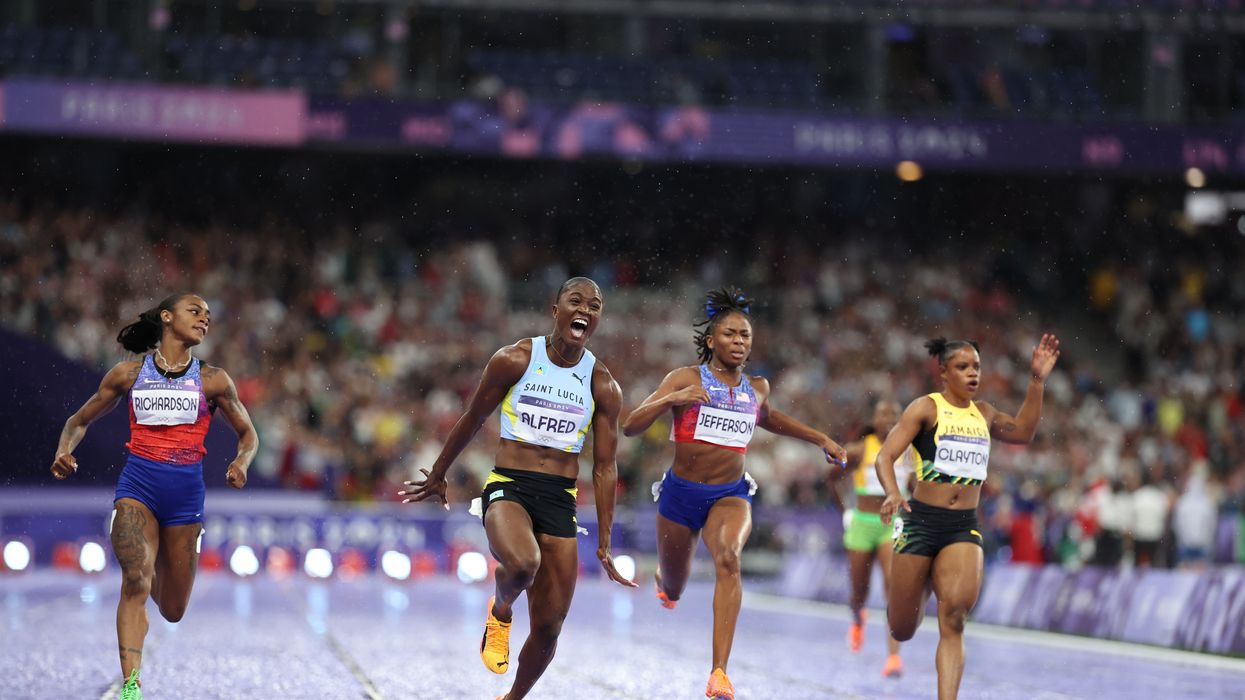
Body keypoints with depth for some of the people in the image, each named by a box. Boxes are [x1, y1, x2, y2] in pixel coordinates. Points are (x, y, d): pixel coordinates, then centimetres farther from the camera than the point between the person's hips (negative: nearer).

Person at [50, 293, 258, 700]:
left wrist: (241, 462, -8)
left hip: (186, 490, 1)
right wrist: (64, 451, -5)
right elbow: (80, 421, 16)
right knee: (135, 581, -25)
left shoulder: (212, 381, 7)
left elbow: (248, 434, 15)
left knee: (172, 611, 7)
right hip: (137, 485, -1)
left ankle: (158, 562, 44)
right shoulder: (129, 374, 7)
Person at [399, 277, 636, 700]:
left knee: (548, 629, 0)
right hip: (508, 487, -3)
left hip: (560, 500, 3)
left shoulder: (603, 387, 4)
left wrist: (604, 545, 4)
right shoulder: (514, 361, -3)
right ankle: (500, 612, -1)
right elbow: (473, 420, 9)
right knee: (523, 563, -37)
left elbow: (604, 468, 6)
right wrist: (438, 476, 18)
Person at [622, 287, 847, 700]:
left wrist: (818, 438, 25)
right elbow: (630, 426, -14)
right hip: (681, 493, -1)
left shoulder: (757, 388, 5)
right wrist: (672, 399, -29)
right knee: (672, 592, 16)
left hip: (731, 495, 1)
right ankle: (665, 576, 60)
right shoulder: (686, 379, -7)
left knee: (728, 559, -32)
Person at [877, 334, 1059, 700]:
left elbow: (1022, 432, 27)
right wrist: (892, 493, -30)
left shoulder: (983, 413, 12)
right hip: (921, 521, -3)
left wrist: (1037, 382, 18)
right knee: (902, 630, 6)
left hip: (964, 527, 3)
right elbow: (885, 457, -11)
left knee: (954, 618, -21)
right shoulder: (926, 408, -4)